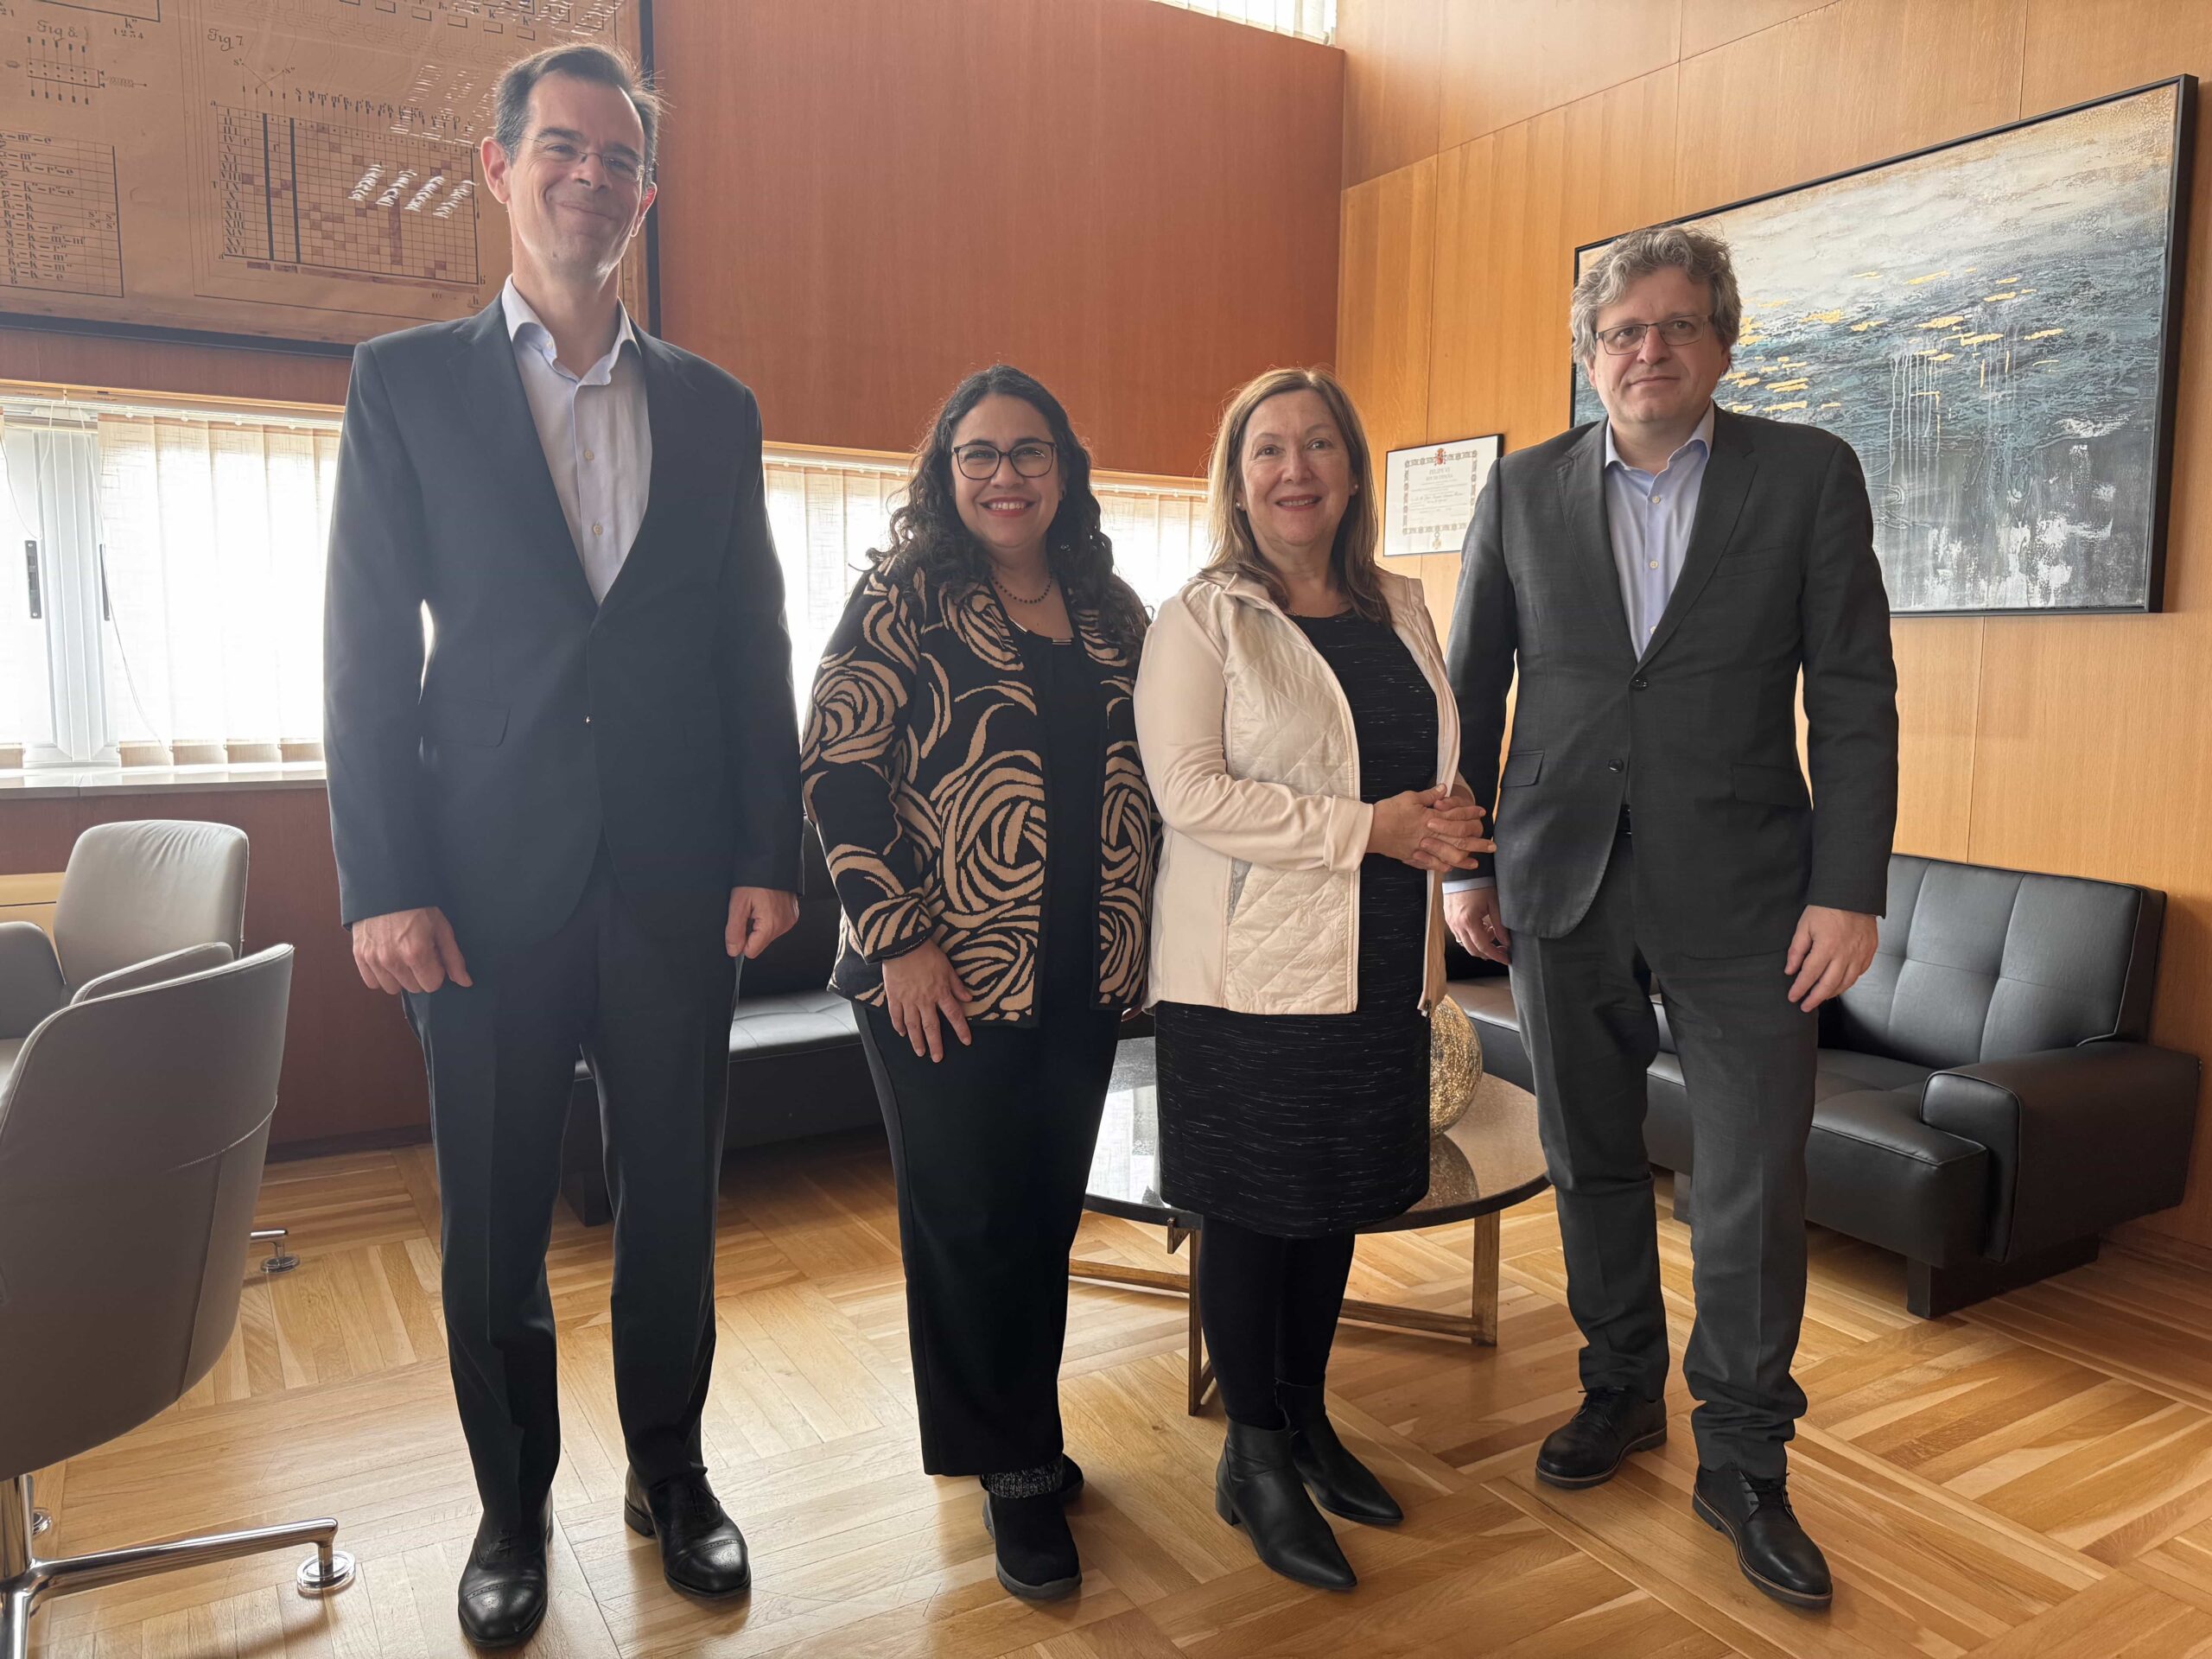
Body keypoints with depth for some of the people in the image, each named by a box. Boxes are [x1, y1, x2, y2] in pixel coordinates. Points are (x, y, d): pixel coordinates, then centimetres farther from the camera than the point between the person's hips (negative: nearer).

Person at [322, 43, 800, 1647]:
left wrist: (773, 855, 1)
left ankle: (672, 1470, 31)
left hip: (678, 883, 2)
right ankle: (513, 1505, 31)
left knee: (674, 1199, 12)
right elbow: (367, 650, -1)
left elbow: (754, 650, 8)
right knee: (496, 1223, 10)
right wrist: (384, 886, -7)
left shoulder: (714, 406, 10)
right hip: (493, 884, -1)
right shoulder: (407, 381, 4)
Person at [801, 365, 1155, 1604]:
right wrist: (900, 940, -15)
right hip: (946, 979, -5)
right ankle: (1014, 1467, 26)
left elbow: (1143, 779, 15)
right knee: (967, 1220, 7)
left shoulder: (1111, 610, 9)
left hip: (1085, 980, 5)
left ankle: (1021, 1436, 37)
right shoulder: (905, 597, -6)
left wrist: (1141, 931, 10)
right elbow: (839, 771, -11)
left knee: (1049, 1215, 15)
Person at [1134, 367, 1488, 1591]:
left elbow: (1439, 764, 21)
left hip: (1377, 963, 6)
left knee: (1339, 1196, 16)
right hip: (1253, 971, -6)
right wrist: (1369, 829, -20)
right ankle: (1253, 1457, 24)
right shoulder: (1199, 620, -6)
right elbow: (1189, 791, -17)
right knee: (1253, 1209, 5)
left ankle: (1307, 1418, 36)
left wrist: (1446, 826, -3)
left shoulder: (1401, 609, 12)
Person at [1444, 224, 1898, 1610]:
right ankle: (1623, 1391, 34)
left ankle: (1744, 1465, 20)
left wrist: (1850, 890, -9)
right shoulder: (1526, 490, 5)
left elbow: (1855, 696, -3)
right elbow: (1473, 690, 8)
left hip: (1738, 884, -1)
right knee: (1593, 1161, 12)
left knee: (1757, 1183, 2)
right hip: (1561, 879, 2)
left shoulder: (1809, 472, 0)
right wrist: (1466, 865, 5)